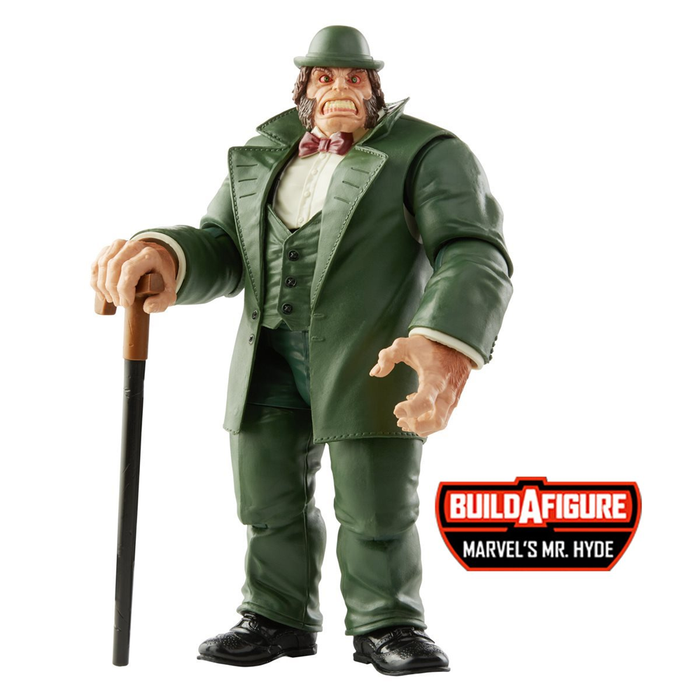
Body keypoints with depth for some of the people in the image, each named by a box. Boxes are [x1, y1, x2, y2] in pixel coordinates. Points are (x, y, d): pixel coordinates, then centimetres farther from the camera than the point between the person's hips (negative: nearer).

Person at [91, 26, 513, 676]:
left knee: (377, 508, -1)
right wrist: (162, 256, -19)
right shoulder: (264, 156, 12)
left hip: (371, 354, -5)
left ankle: (387, 626, 15)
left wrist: (449, 347, -37)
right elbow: (221, 249, 6)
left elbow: (474, 255, -18)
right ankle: (279, 618, 22)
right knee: (269, 497, 8)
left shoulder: (426, 153, -6)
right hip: (272, 351, 5)